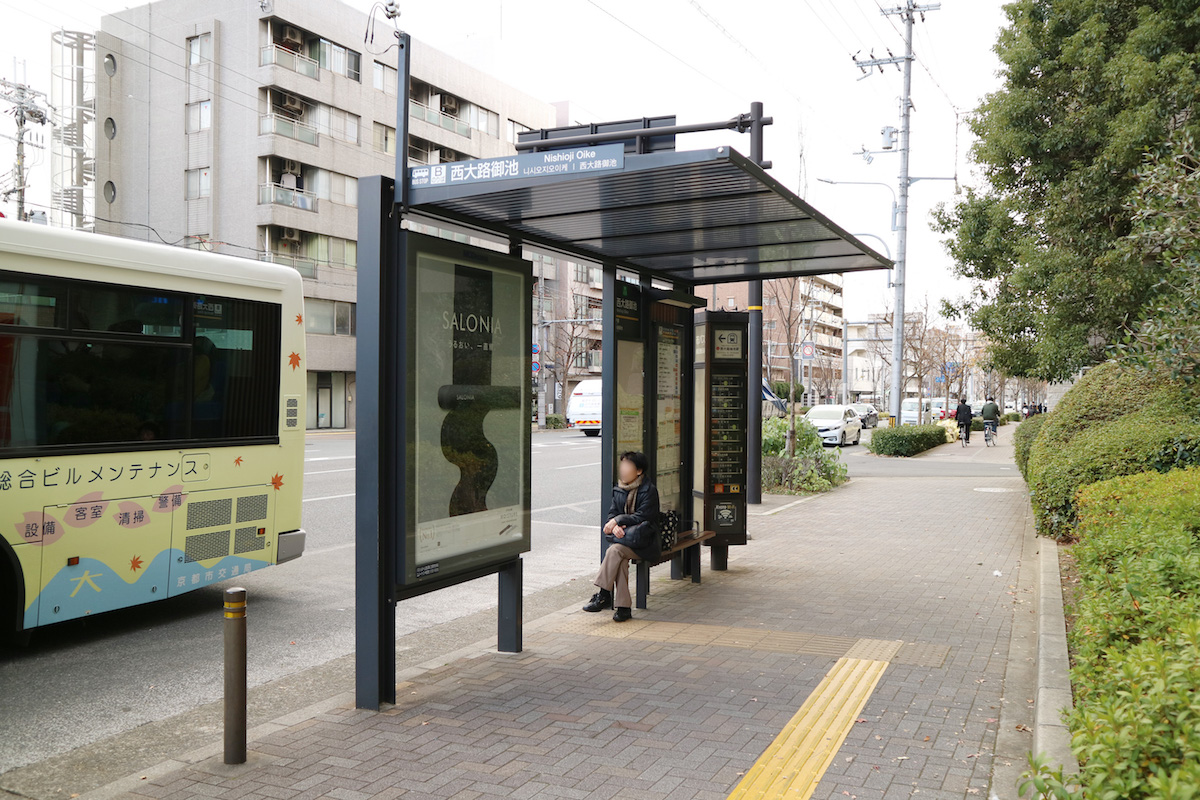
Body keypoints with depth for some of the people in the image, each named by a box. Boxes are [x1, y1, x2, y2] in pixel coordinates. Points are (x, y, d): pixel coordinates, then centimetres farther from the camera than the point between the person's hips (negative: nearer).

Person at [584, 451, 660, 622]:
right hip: (623, 537, 4)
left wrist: (618, 520, -15)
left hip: (643, 543, -4)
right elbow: (612, 513, 10)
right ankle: (624, 606, -29)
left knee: (615, 550, -31)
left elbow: (641, 516, -13)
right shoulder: (619, 490, 13)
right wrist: (616, 526, -12)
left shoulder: (649, 490, -6)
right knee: (620, 559, -29)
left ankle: (604, 595, -25)